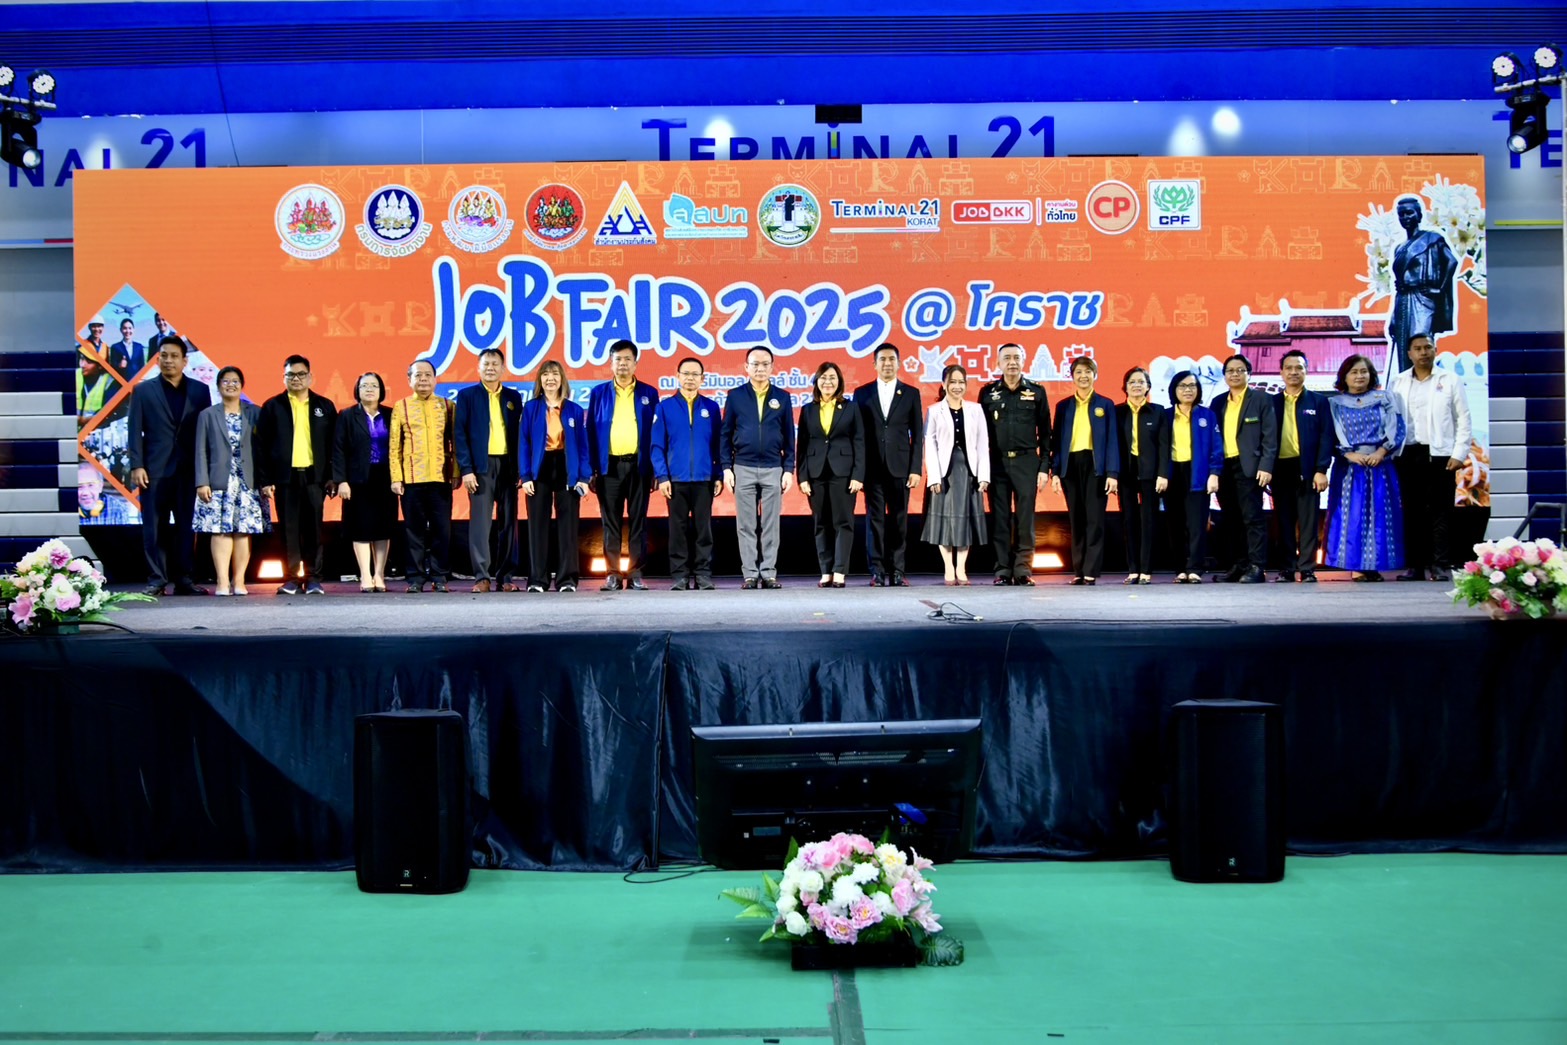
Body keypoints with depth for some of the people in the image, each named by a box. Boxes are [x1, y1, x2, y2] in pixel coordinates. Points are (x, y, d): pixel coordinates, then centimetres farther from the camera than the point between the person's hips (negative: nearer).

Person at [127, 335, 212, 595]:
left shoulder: (200, 391, 10)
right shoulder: (143, 390, 8)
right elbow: (135, 431, 3)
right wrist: (136, 466, -6)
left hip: (190, 471, 1)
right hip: (155, 470, -1)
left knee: (186, 526, 1)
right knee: (154, 527, 0)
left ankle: (184, 580, 6)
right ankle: (156, 580, 4)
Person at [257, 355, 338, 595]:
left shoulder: (324, 406, 10)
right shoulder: (272, 406, 6)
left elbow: (333, 444, 8)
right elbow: (262, 446, 3)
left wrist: (332, 477, 0)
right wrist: (265, 480, -3)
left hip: (314, 476, 1)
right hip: (285, 477, 0)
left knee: (313, 528, 1)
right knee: (289, 529, 2)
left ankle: (313, 578, 7)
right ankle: (291, 578, 7)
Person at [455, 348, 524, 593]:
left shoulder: (513, 397, 13)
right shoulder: (467, 395, 6)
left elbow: (519, 433, 11)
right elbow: (460, 433, 0)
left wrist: (521, 468, 2)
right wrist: (466, 469, -9)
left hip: (508, 466, 3)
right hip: (481, 466, -2)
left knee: (508, 522, 3)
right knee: (480, 521, -5)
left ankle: (505, 577, 8)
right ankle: (482, 577, -2)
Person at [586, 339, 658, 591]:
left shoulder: (649, 394, 9)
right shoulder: (599, 393, 10)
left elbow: (656, 432, 6)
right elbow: (591, 432, 7)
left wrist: (656, 470, -2)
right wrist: (592, 469, -1)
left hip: (638, 465, 0)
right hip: (609, 465, 0)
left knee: (638, 521, 1)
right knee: (610, 522, 2)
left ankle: (635, 573, 5)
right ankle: (612, 575, 5)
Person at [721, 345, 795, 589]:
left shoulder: (782, 397, 7)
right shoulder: (735, 396, 6)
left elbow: (789, 437, 7)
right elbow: (725, 434, 6)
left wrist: (789, 469, 0)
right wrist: (726, 467, -2)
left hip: (773, 469, 0)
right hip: (743, 469, 0)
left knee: (771, 525, 2)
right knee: (746, 526, 2)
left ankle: (769, 574, 7)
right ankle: (750, 574, 6)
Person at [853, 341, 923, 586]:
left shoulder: (911, 393, 8)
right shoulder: (862, 393, 9)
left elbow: (917, 435, 5)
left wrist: (915, 469, -3)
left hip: (900, 467, 0)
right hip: (872, 467, 0)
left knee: (899, 520, 2)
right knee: (875, 519, 0)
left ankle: (897, 571, 6)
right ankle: (877, 571, 3)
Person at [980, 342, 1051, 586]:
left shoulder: (1036, 392, 6)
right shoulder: (988, 392, 7)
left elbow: (1045, 433, 5)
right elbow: (981, 431, 9)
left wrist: (1044, 467, -1)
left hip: (1026, 462, -1)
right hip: (996, 462, 1)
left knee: (1025, 518, -1)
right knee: (1000, 518, 1)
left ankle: (1023, 570, 2)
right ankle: (1003, 571, 5)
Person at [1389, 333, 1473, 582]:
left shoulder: (1450, 381, 6)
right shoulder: (1397, 383, 10)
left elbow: (1464, 420, 4)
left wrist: (1459, 454, -4)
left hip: (1440, 455, -2)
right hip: (1407, 455, 2)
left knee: (1440, 512, -2)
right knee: (1411, 511, 3)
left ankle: (1441, 566, 1)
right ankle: (1415, 565, 8)